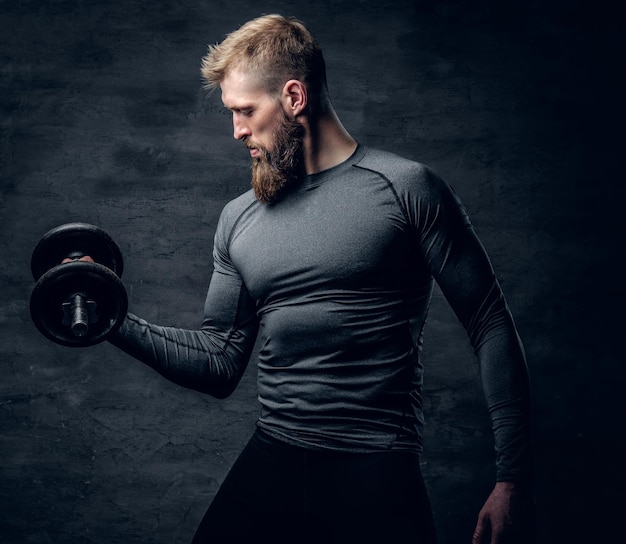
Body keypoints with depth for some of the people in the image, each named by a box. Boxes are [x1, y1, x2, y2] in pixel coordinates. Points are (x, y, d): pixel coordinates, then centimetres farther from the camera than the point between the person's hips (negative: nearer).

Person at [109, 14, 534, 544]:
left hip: (379, 478, -4)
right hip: (270, 465, 4)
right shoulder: (239, 220, 10)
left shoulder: (405, 188, -5)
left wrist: (511, 479, -9)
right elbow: (221, 363, 13)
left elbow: (492, 327, -5)